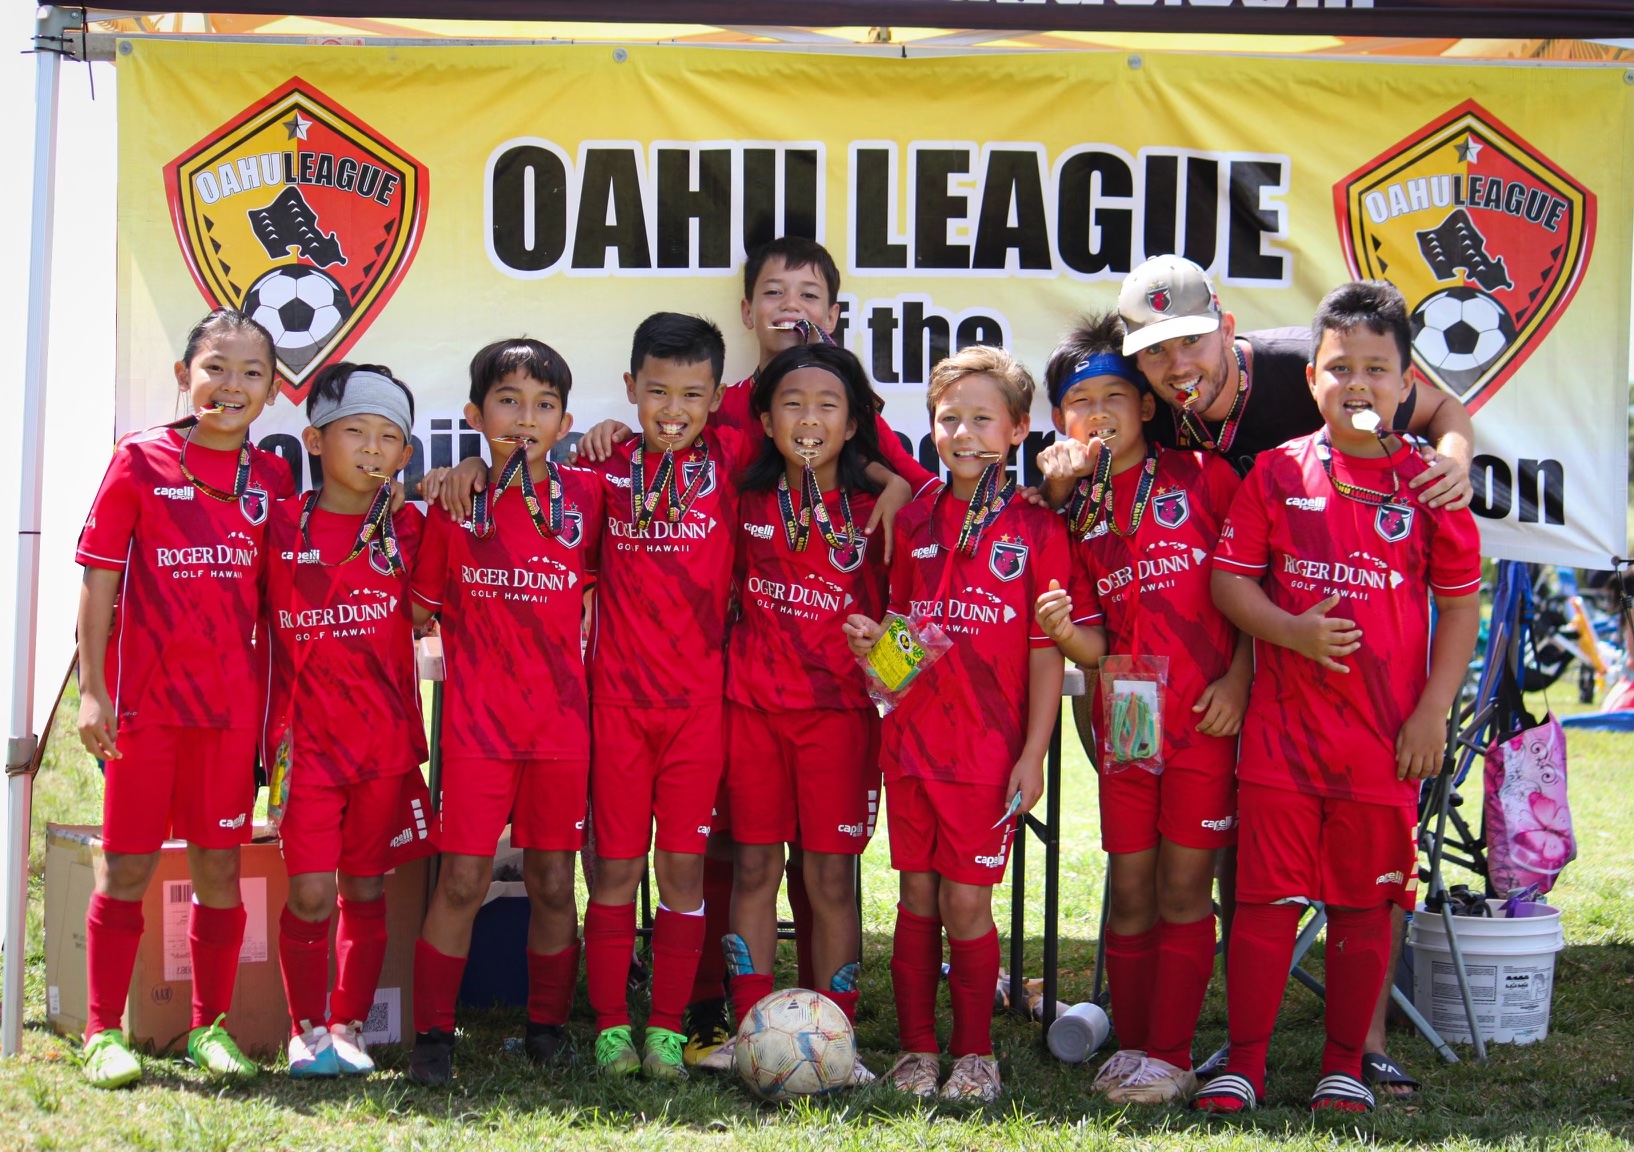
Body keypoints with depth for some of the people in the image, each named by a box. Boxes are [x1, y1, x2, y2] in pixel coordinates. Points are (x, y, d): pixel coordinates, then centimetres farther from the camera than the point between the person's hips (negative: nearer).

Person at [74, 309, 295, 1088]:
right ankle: (104, 1033, 13)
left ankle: (211, 1027, 19)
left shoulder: (273, 478, 6)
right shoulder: (140, 460, -2)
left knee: (219, 868, 8)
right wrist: (92, 689, -8)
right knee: (127, 868, 3)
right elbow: (99, 579, -3)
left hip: (232, 702, 3)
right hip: (144, 697, -2)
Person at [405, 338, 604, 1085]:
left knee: (552, 882, 7)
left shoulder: (585, 496, 3)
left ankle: (547, 1028, 20)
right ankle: (432, 1036, 7)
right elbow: (419, 609, 7)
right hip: (476, 718, -1)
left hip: (562, 721, 2)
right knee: (462, 880, -2)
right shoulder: (454, 504, 1)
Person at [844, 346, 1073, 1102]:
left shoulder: (1037, 530, -3)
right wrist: (873, 639, -3)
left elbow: (1046, 650, -4)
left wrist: (1033, 754, -8)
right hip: (911, 735, 4)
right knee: (918, 896, 8)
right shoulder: (914, 521, 9)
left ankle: (975, 1054, 14)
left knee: (966, 900, -1)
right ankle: (916, 1049, 18)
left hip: (989, 747, -4)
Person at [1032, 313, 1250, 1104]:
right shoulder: (1078, 515, 10)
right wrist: (1063, 630, -14)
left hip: (1206, 715, -4)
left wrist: (1239, 678, -9)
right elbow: (1098, 643, 8)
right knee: (1129, 889, 8)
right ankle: (1130, 1046, 19)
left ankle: (1170, 1056, 6)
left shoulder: (1201, 477, -1)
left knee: (1183, 889, 0)